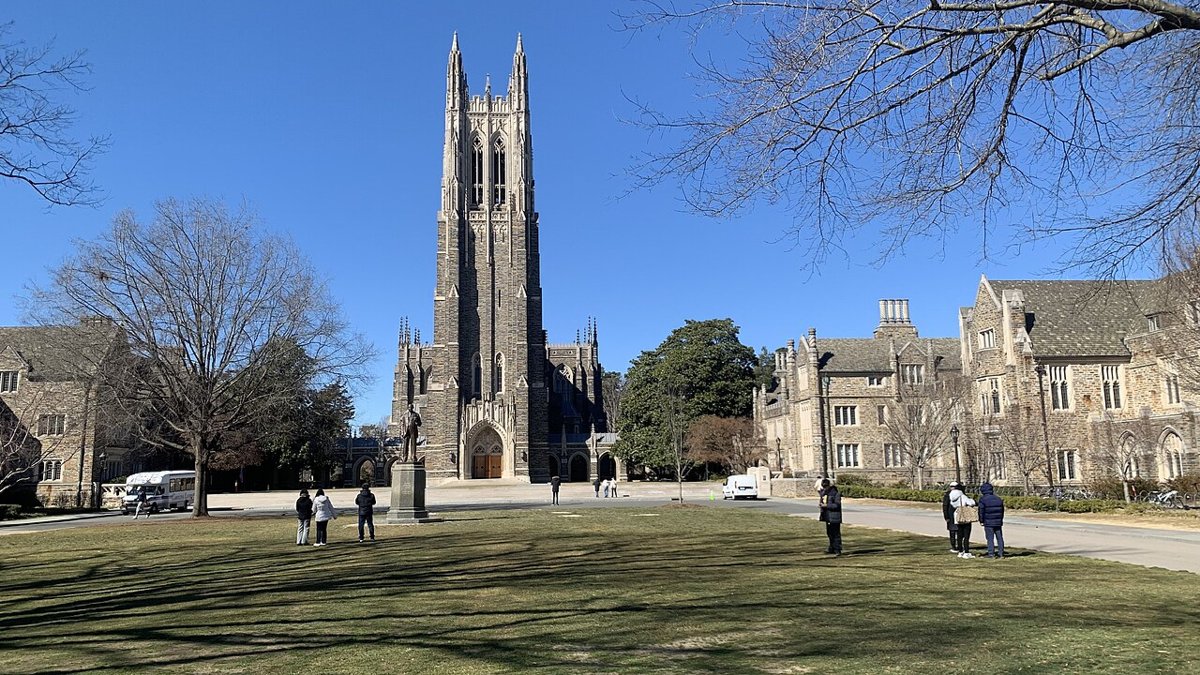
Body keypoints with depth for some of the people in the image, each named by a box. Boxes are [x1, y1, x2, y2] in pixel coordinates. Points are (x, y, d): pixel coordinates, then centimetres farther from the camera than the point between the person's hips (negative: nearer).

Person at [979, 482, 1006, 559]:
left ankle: (991, 553, -3)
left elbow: (981, 511, -8)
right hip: (998, 522, 5)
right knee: (999, 538, 10)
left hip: (988, 523, -5)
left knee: (990, 538, -2)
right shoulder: (998, 499, 9)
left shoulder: (983, 499, -9)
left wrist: (981, 520, 4)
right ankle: (1001, 553, 12)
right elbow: (1002, 510, 15)